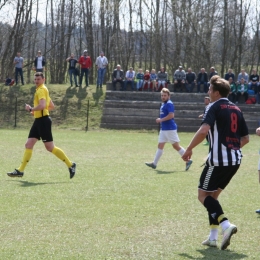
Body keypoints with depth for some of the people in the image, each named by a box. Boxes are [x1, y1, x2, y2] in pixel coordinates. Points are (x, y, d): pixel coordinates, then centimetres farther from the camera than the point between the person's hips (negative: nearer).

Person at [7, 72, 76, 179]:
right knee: (28, 145, 6)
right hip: (38, 120, 10)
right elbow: (52, 106, 25)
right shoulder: (40, 90, 18)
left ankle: (70, 165, 1)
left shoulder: (41, 90, -12)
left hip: (43, 121, -10)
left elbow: (42, 105, -28)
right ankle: (20, 170, 6)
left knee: (50, 147, -7)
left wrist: (31, 109, -15)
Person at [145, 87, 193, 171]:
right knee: (160, 145, 10)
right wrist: (160, 120, 11)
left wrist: (161, 120, -19)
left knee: (176, 146, -6)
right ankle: (154, 163, 12)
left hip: (170, 129, -10)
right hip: (163, 129, 10)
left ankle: (188, 161, 1)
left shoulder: (169, 104, -14)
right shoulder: (163, 104, 15)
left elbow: (171, 115, -24)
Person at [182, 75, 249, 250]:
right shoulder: (236, 109, 14)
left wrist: (189, 149, -13)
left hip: (218, 160, -8)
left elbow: (203, 131, -23)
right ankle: (213, 237, 11)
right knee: (213, 195, 17)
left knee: (203, 195, 1)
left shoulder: (215, 107, -8)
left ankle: (226, 225, -20)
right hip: (235, 160, 8)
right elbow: (245, 138, 16)